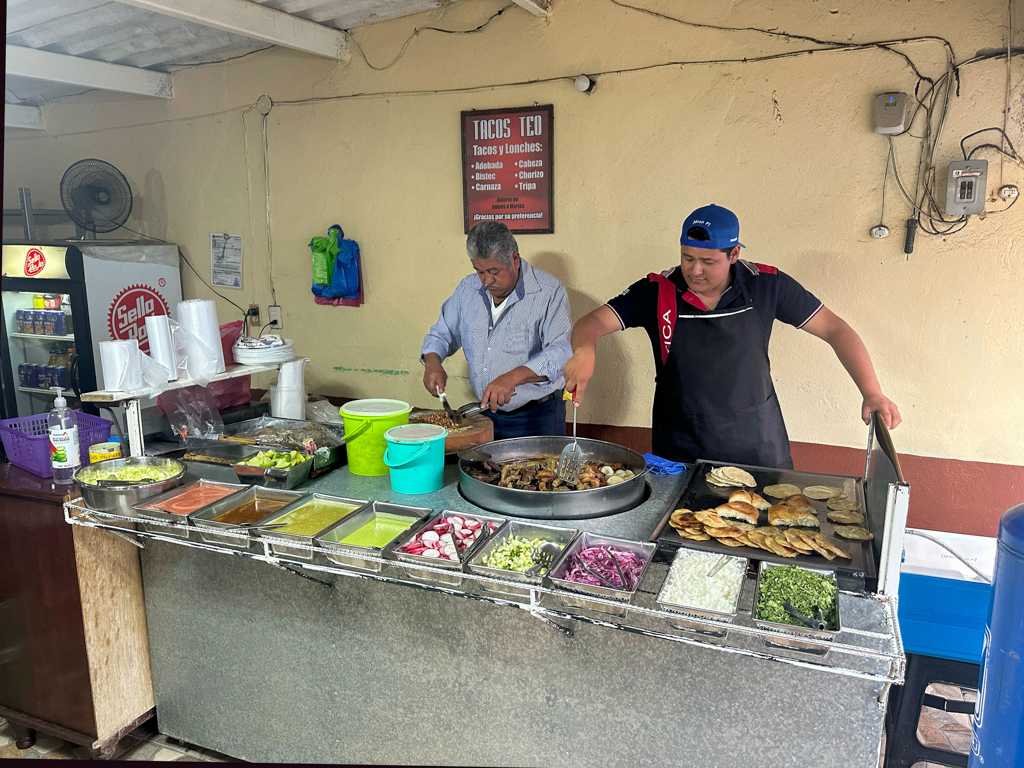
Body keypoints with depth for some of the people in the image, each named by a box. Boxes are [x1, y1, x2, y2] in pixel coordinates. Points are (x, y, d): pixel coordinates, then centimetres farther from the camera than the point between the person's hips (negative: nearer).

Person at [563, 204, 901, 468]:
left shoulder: (766, 285, -8)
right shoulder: (657, 291, -10)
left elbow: (835, 329, -3)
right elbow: (594, 323, -15)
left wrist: (872, 393, -14)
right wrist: (584, 350, -39)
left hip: (757, 446, 1)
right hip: (680, 451, -1)